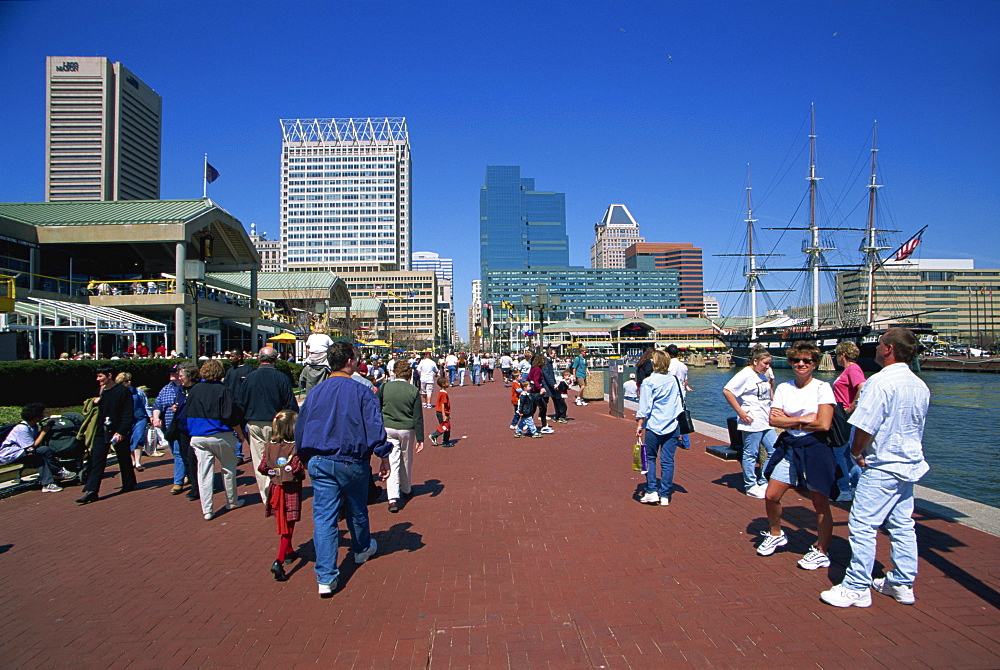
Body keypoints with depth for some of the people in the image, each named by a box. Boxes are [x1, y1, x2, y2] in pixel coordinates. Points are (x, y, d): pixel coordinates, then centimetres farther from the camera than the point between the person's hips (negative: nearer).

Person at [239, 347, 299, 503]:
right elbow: (291, 404, -7)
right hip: (274, 424, -2)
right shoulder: (281, 377, -7)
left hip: (254, 425, 2)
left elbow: (240, 404, 8)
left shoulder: (249, 378, 2)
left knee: (259, 461, 8)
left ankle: (266, 496, 14)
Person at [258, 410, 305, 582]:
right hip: (291, 490, -5)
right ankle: (279, 561, -9)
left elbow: (263, 468, -1)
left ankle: (289, 552, 40)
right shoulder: (295, 447, -18)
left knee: (282, 524, 22)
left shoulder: (270, 446, -3)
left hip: (275, 489, 5)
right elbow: (298, 469, -24)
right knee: (288, 527, 1)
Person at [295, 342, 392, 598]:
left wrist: (306, 460, 24)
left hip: (320, 462, 2)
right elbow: (375, 427, -13)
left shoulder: (315, 393, 4)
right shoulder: (360, 391, -10)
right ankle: (362, 549, 45)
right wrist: (384, 457, -4)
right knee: (357, 510, 20)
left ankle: (326, 577, -2)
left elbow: (300, 430, 11)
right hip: (352, 462, -2)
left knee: (323, 516, 2)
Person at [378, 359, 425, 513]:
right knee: (406, 461, 19)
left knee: (392, 462, 1)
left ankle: (393, 498, -10)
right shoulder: (413, 391, -9)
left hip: (388, 429, 0)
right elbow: (418, 417, -7)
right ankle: (406, 490, 38)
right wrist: (420, 439, -2)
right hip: (407, 430, 0)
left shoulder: (384, 387, -6)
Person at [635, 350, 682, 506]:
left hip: (654, 426, -3)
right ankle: (665, 496, 7)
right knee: (668, 461, 5)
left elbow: (645, 407, -10)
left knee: (650, 458, 11)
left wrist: (639, 424, -4)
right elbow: (679, 404, 14)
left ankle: (652, 491, 4)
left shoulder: (648, 382, -7)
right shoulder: (673, 380, 7)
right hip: (672, 426, 4)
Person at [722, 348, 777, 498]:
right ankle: (751, 487, 11)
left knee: (775, 451, 9)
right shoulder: (746, 374, -13)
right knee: (751, 454, 0)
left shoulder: (766, 373, 12)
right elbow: (727, 391, -20)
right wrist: (740, 412, -19)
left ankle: (763, 482, 22)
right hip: (751, 423, -8)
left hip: (766, 422, 8)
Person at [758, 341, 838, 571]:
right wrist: (805, 419, -13)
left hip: (815, 448, -4)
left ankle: (821, 552, 19)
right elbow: (774, 420, -6)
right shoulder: (783, 388, 4)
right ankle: (776, 534, 31)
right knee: (771, 496, 6)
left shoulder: (822, 388, -7)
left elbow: (823, 424, -17)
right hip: (788, 448, 4)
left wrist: (790, 421, -10)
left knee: (820, 503, 4)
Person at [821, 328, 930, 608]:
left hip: (882, 467, -9)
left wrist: (856, 453, -5)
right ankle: (903, 583, 25)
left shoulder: (880, 381, -19)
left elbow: (865, 427, -22)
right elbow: (918, 429, 18)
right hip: (910, 464, 9)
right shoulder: (920, 386, 8)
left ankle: (857, 588, 2)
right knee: (902, 526, 16)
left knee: (862, 525, -3)